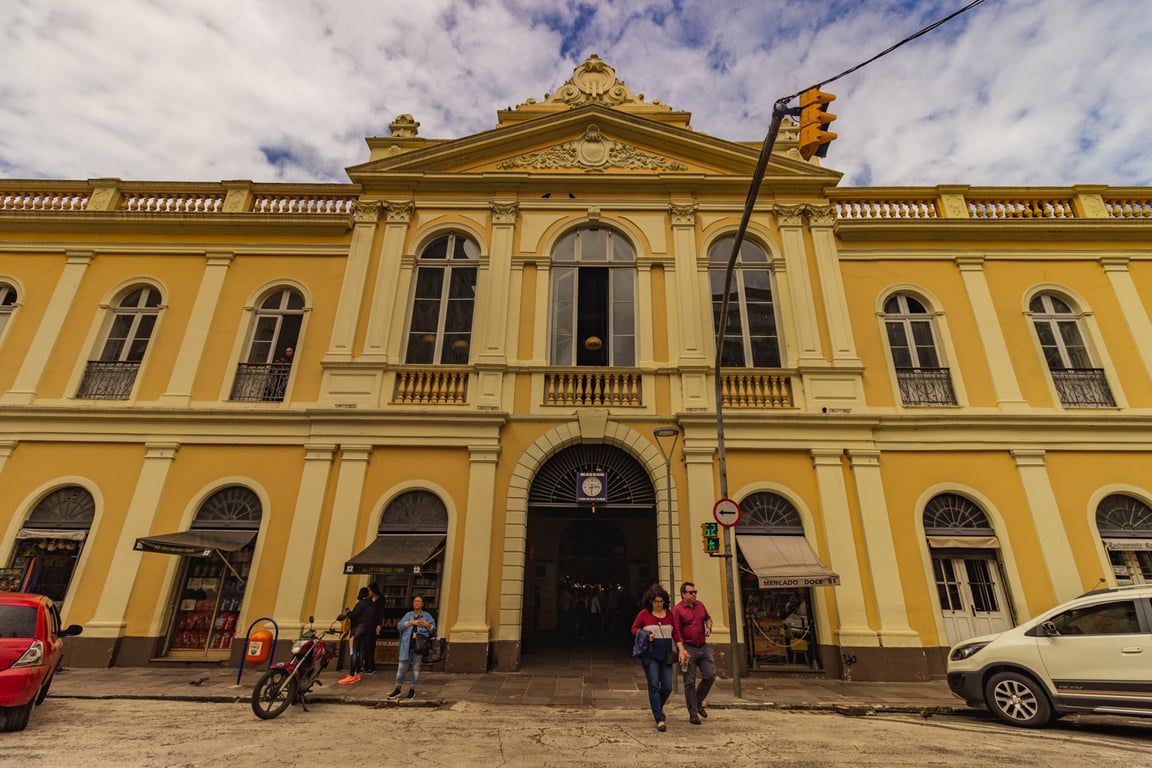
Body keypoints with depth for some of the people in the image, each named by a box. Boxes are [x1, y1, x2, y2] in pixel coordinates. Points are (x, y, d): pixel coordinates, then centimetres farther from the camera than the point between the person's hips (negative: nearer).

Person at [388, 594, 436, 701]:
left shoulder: (427, 615, 7)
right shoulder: (408, 615, 13)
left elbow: (433, 629, 1)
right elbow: (399, 626, -2)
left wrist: (427, 625, -20)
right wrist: (411, 622, -14)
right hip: (407, 646, 2)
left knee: (416, 668, 5)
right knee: (402, 667, 4)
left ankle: (412, 690, 19)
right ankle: (397, 690, 18)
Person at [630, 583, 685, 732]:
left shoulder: (669, 614, 6)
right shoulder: (644, 614, -4)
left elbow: (676, 633, 10)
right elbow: (634, 628, 4)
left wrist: (681, 650, 3)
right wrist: (646, 636, -12)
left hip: (666, 654, 4)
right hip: (650, 654, -3)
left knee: (667, 686, 4)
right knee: (654, 686, -6)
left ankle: (657, 709, 31)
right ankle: (660, 719, 3)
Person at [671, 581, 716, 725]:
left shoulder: (700, 605, 8)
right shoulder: (677, 610, -12)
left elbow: (708, 618, 24)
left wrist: (709, 628, 3)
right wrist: (682, 649, -21)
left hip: (703, 647, 6)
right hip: (689, 649, -6)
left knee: (710, 675, 4)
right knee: (690, 682, 1)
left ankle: (698, 702, 26)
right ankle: (693, 714, 14)